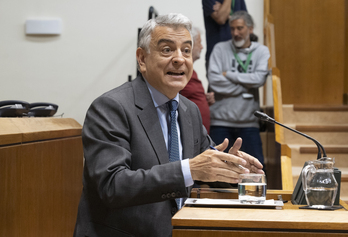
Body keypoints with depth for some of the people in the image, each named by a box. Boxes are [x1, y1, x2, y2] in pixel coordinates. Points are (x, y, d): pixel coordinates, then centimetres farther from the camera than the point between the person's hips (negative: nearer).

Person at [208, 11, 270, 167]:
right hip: (221, 120, -1)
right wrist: (246, 86, -10)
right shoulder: (220, 49, 2)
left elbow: (260, 79, -12)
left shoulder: (261, 51, 5)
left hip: (248, 122, 1)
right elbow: (214, 81, -11)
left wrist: (228, 75, -9)